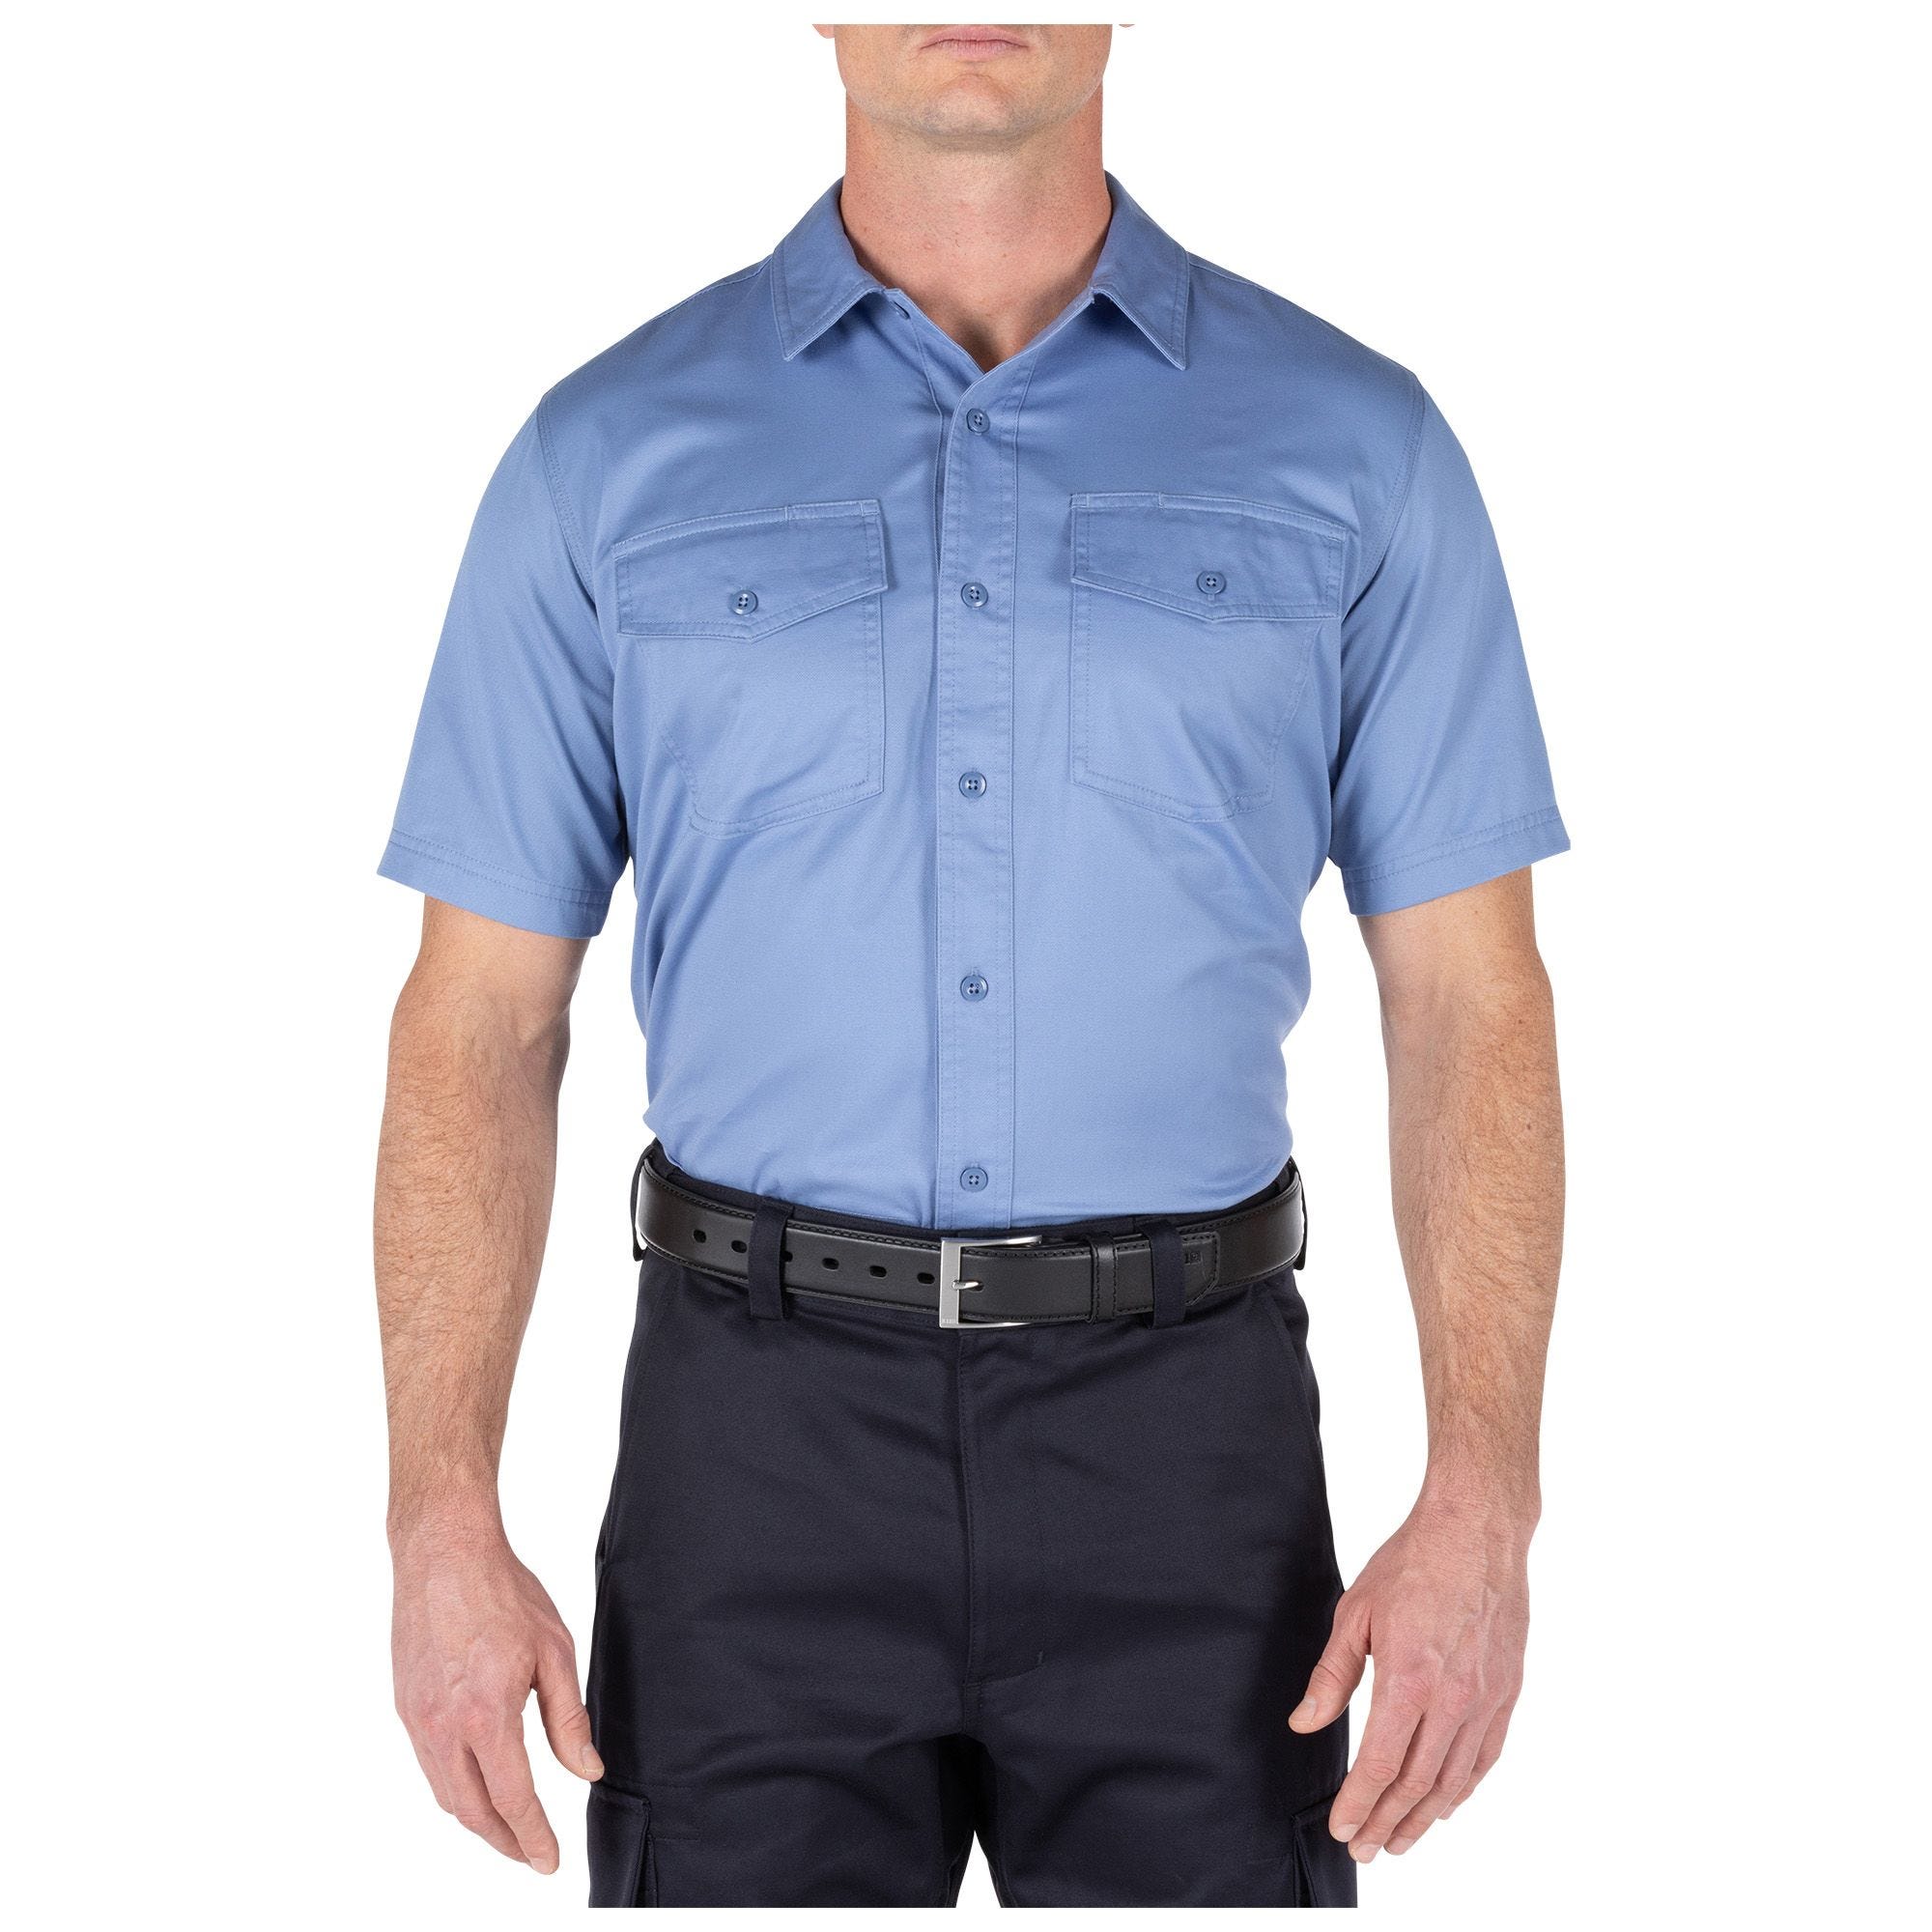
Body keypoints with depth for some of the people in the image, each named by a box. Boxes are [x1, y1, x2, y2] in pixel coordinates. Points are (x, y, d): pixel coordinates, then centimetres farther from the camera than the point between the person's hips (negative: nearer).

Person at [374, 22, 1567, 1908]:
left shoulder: (1352, 445, 2)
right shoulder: (609, 456, 3)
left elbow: (1467, 1002, 1)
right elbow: (481, 1024, 3)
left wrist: (1482, 1506, -8)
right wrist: (441, 1524, -5)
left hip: (1183, 1435, 0)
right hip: (757, 1443, 0)